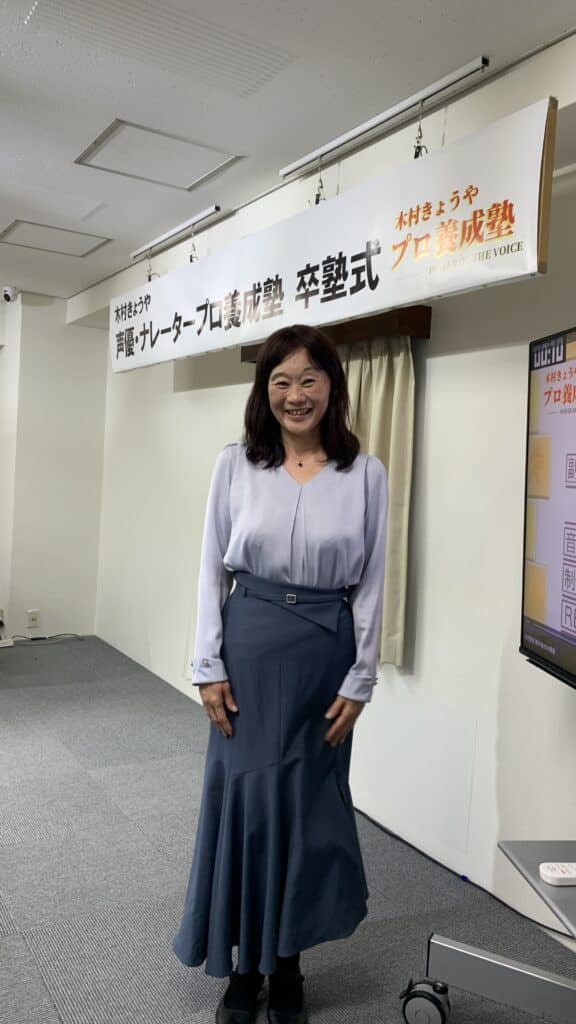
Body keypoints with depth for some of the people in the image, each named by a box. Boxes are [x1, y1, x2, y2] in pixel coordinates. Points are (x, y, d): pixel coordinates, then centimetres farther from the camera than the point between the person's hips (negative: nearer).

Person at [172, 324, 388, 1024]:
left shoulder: (366, 474, -2)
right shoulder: (236, 463, -1)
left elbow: (371, 584, 0)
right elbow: (212, 567, 1)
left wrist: (359, 682, -2)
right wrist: (208, 667, -3)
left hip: (326, 652, 0)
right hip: (249, 647, 0)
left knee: (308, 805, 10)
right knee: (242, 798, 7)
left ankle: (288, 963, 33)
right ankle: (244, 964, 30)